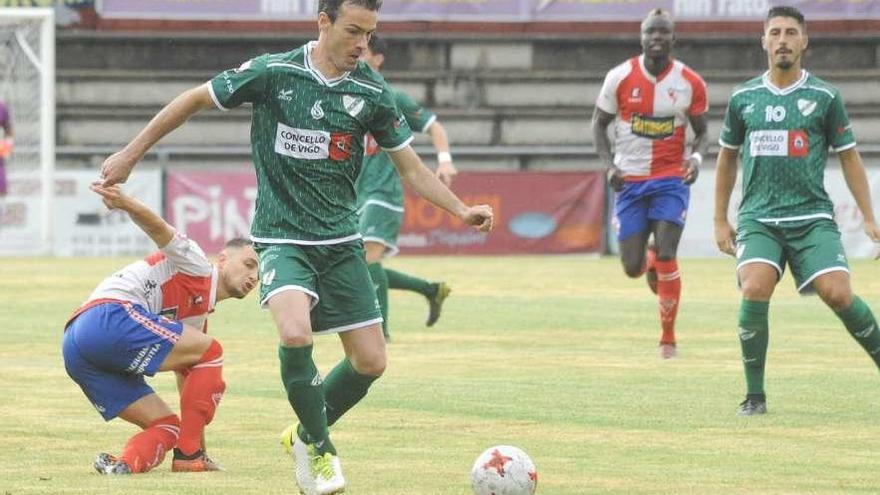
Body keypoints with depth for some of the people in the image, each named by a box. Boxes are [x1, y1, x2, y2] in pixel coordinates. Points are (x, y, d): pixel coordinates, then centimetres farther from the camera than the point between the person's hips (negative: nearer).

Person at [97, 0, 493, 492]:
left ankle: (309, 433, 28)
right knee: (296, 333, -29)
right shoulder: (274, 73, -10)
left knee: (371, 361, -1)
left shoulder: (372, 93, -1)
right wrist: (132, 154, 4)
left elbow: (412, 167, 9)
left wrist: (461, 209, -5)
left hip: (341, 242, 4)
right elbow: (194, 100, 1)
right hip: (282, 238, -4)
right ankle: (320, 450, -7)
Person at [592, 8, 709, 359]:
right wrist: (609, 164, -10)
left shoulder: (690, 83, -4)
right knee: (632, 267, -3)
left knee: (666, 256, -15)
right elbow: (599, 124, 5)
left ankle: (668, 338, 0)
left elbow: (702, 132, 7)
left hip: (671, 179, -1)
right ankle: (650, 259, 37)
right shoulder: (620, 77, -5)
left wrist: (696, 157, -15)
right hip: (629, 181, 1)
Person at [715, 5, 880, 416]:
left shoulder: (824, 97, 3)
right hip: (758, 219, 1)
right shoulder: (743, 98, 8)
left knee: (837, 293, -17)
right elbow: (727, 158, 20)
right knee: (755, 289, -23)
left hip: (812, 217, -1)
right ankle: (754, 395, -11)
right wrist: (720, 220, 19)